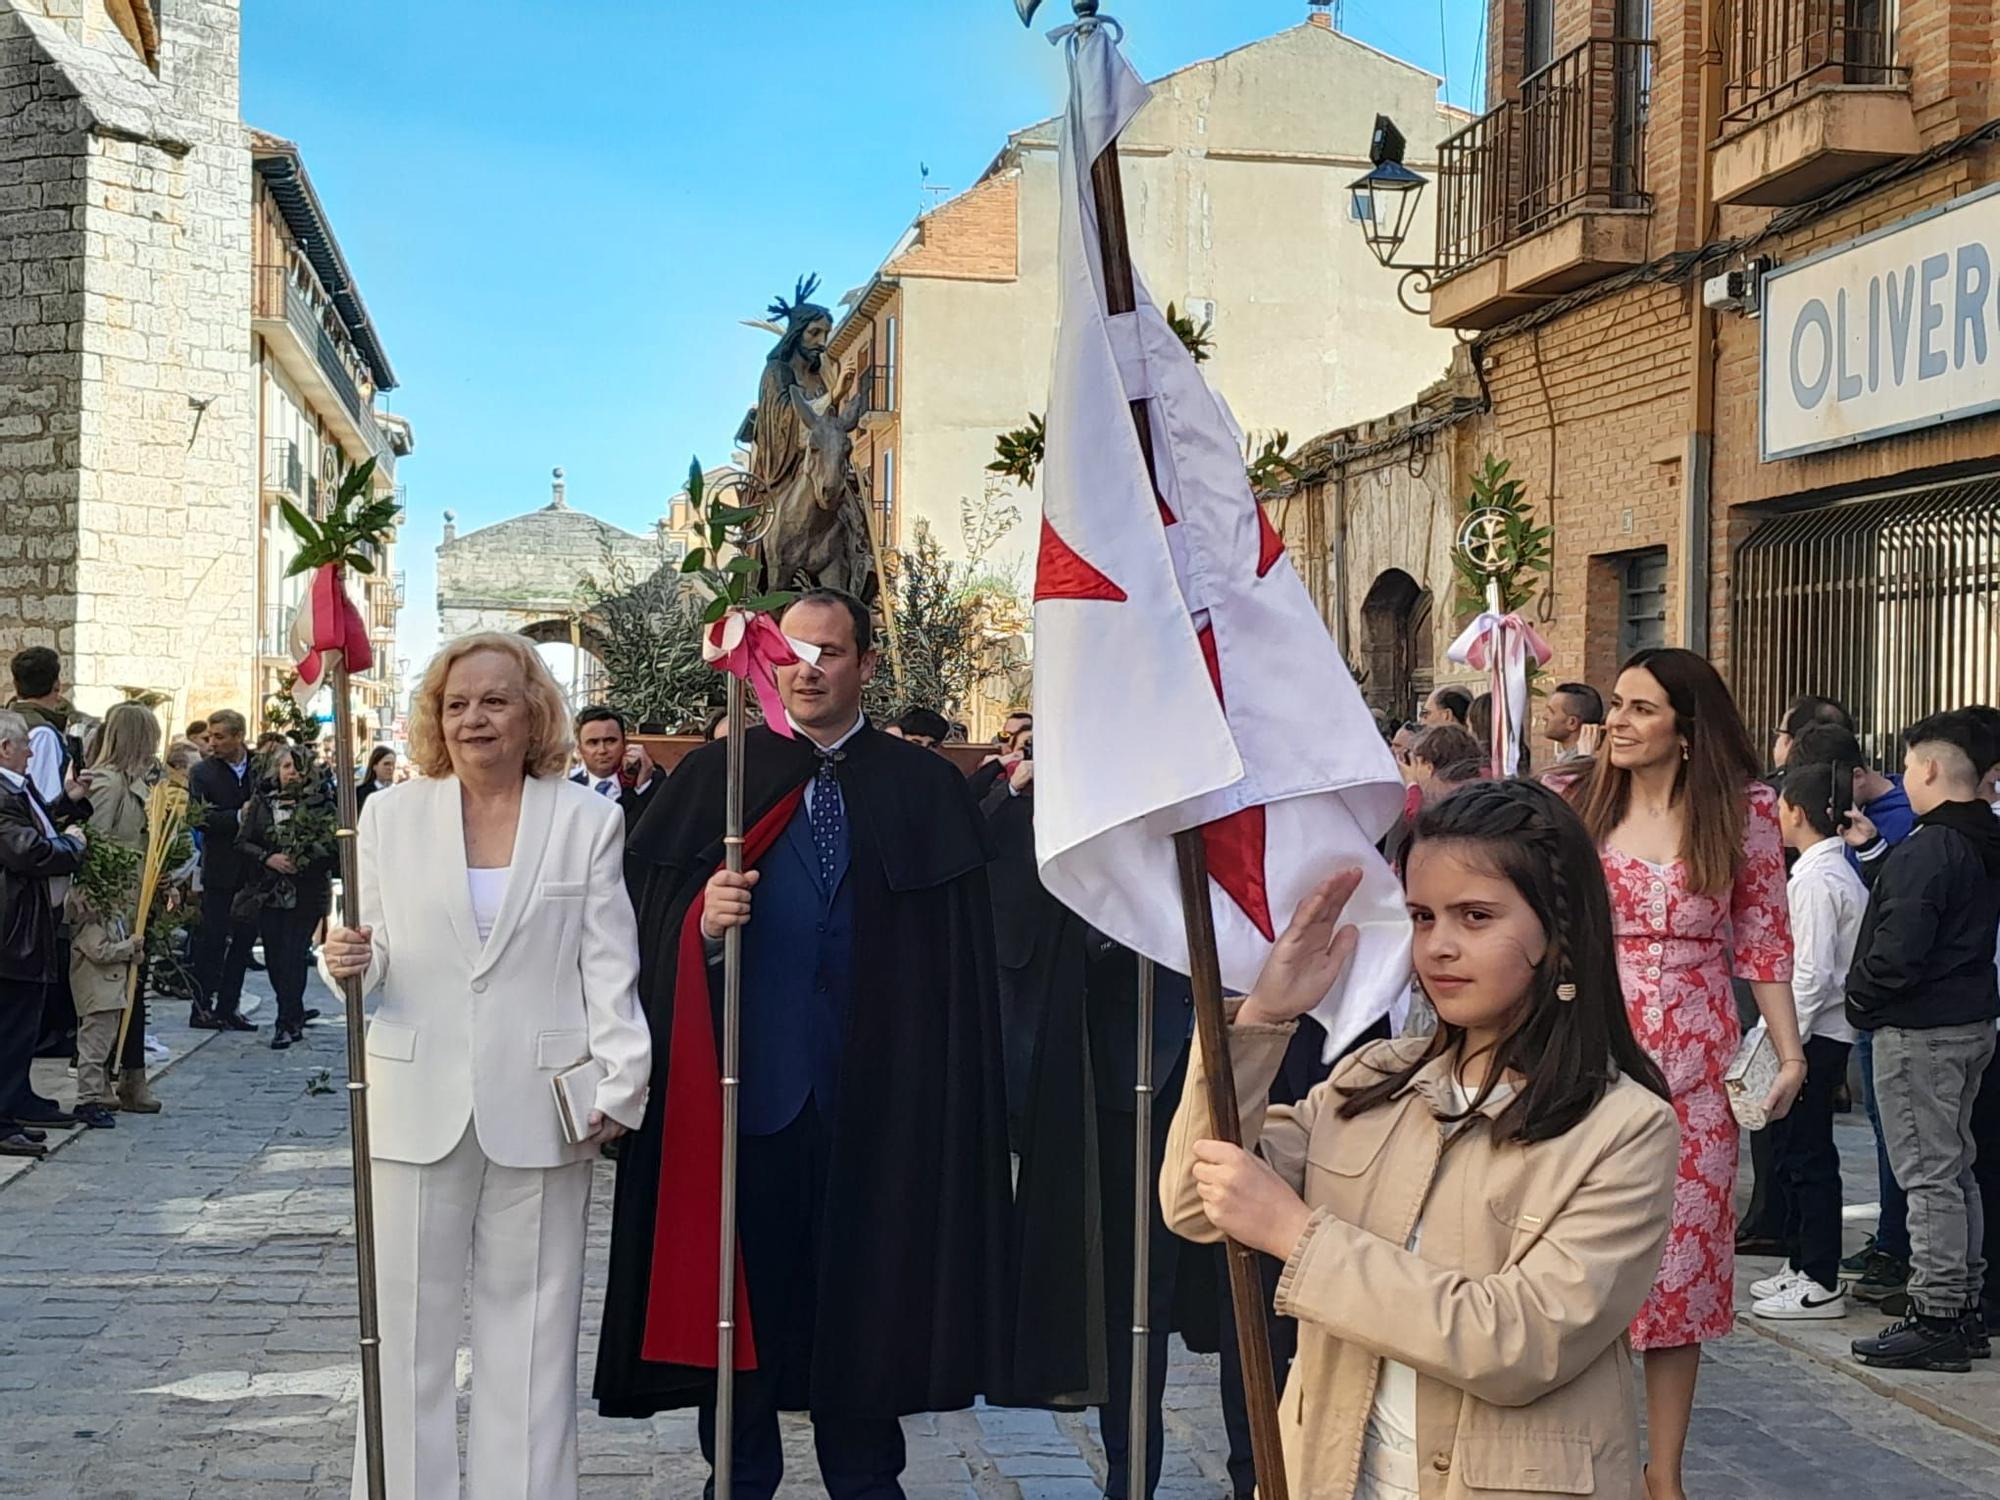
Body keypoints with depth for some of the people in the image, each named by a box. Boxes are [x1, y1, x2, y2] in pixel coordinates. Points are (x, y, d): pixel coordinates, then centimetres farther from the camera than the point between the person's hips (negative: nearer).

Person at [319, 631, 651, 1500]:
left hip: (538, 1109, -1)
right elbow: (374, 957, 8)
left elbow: (610, 966, 0)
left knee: (530, 1325, 6)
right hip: (418, 1105, 1)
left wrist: (619, 1085, -9)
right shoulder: (391, 816, 7)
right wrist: (348, 963, -15)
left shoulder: (588, 822, 3)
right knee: (409, 1326, 5)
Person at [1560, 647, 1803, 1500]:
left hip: (1695, 1069, 0)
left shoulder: (1742, 810, 2)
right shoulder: (1575, 805, 3)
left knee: (1681, 1257, 4)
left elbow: (1763, 940, 5)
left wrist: (1789, 1052, -1)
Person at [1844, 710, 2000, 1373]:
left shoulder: (1925, 852, -20)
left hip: (1918, 1031, -10)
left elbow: (1897, 951, -25)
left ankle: (1936, 1321, -1)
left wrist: (1860, 996, -6)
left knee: (1928, 1174, -5)